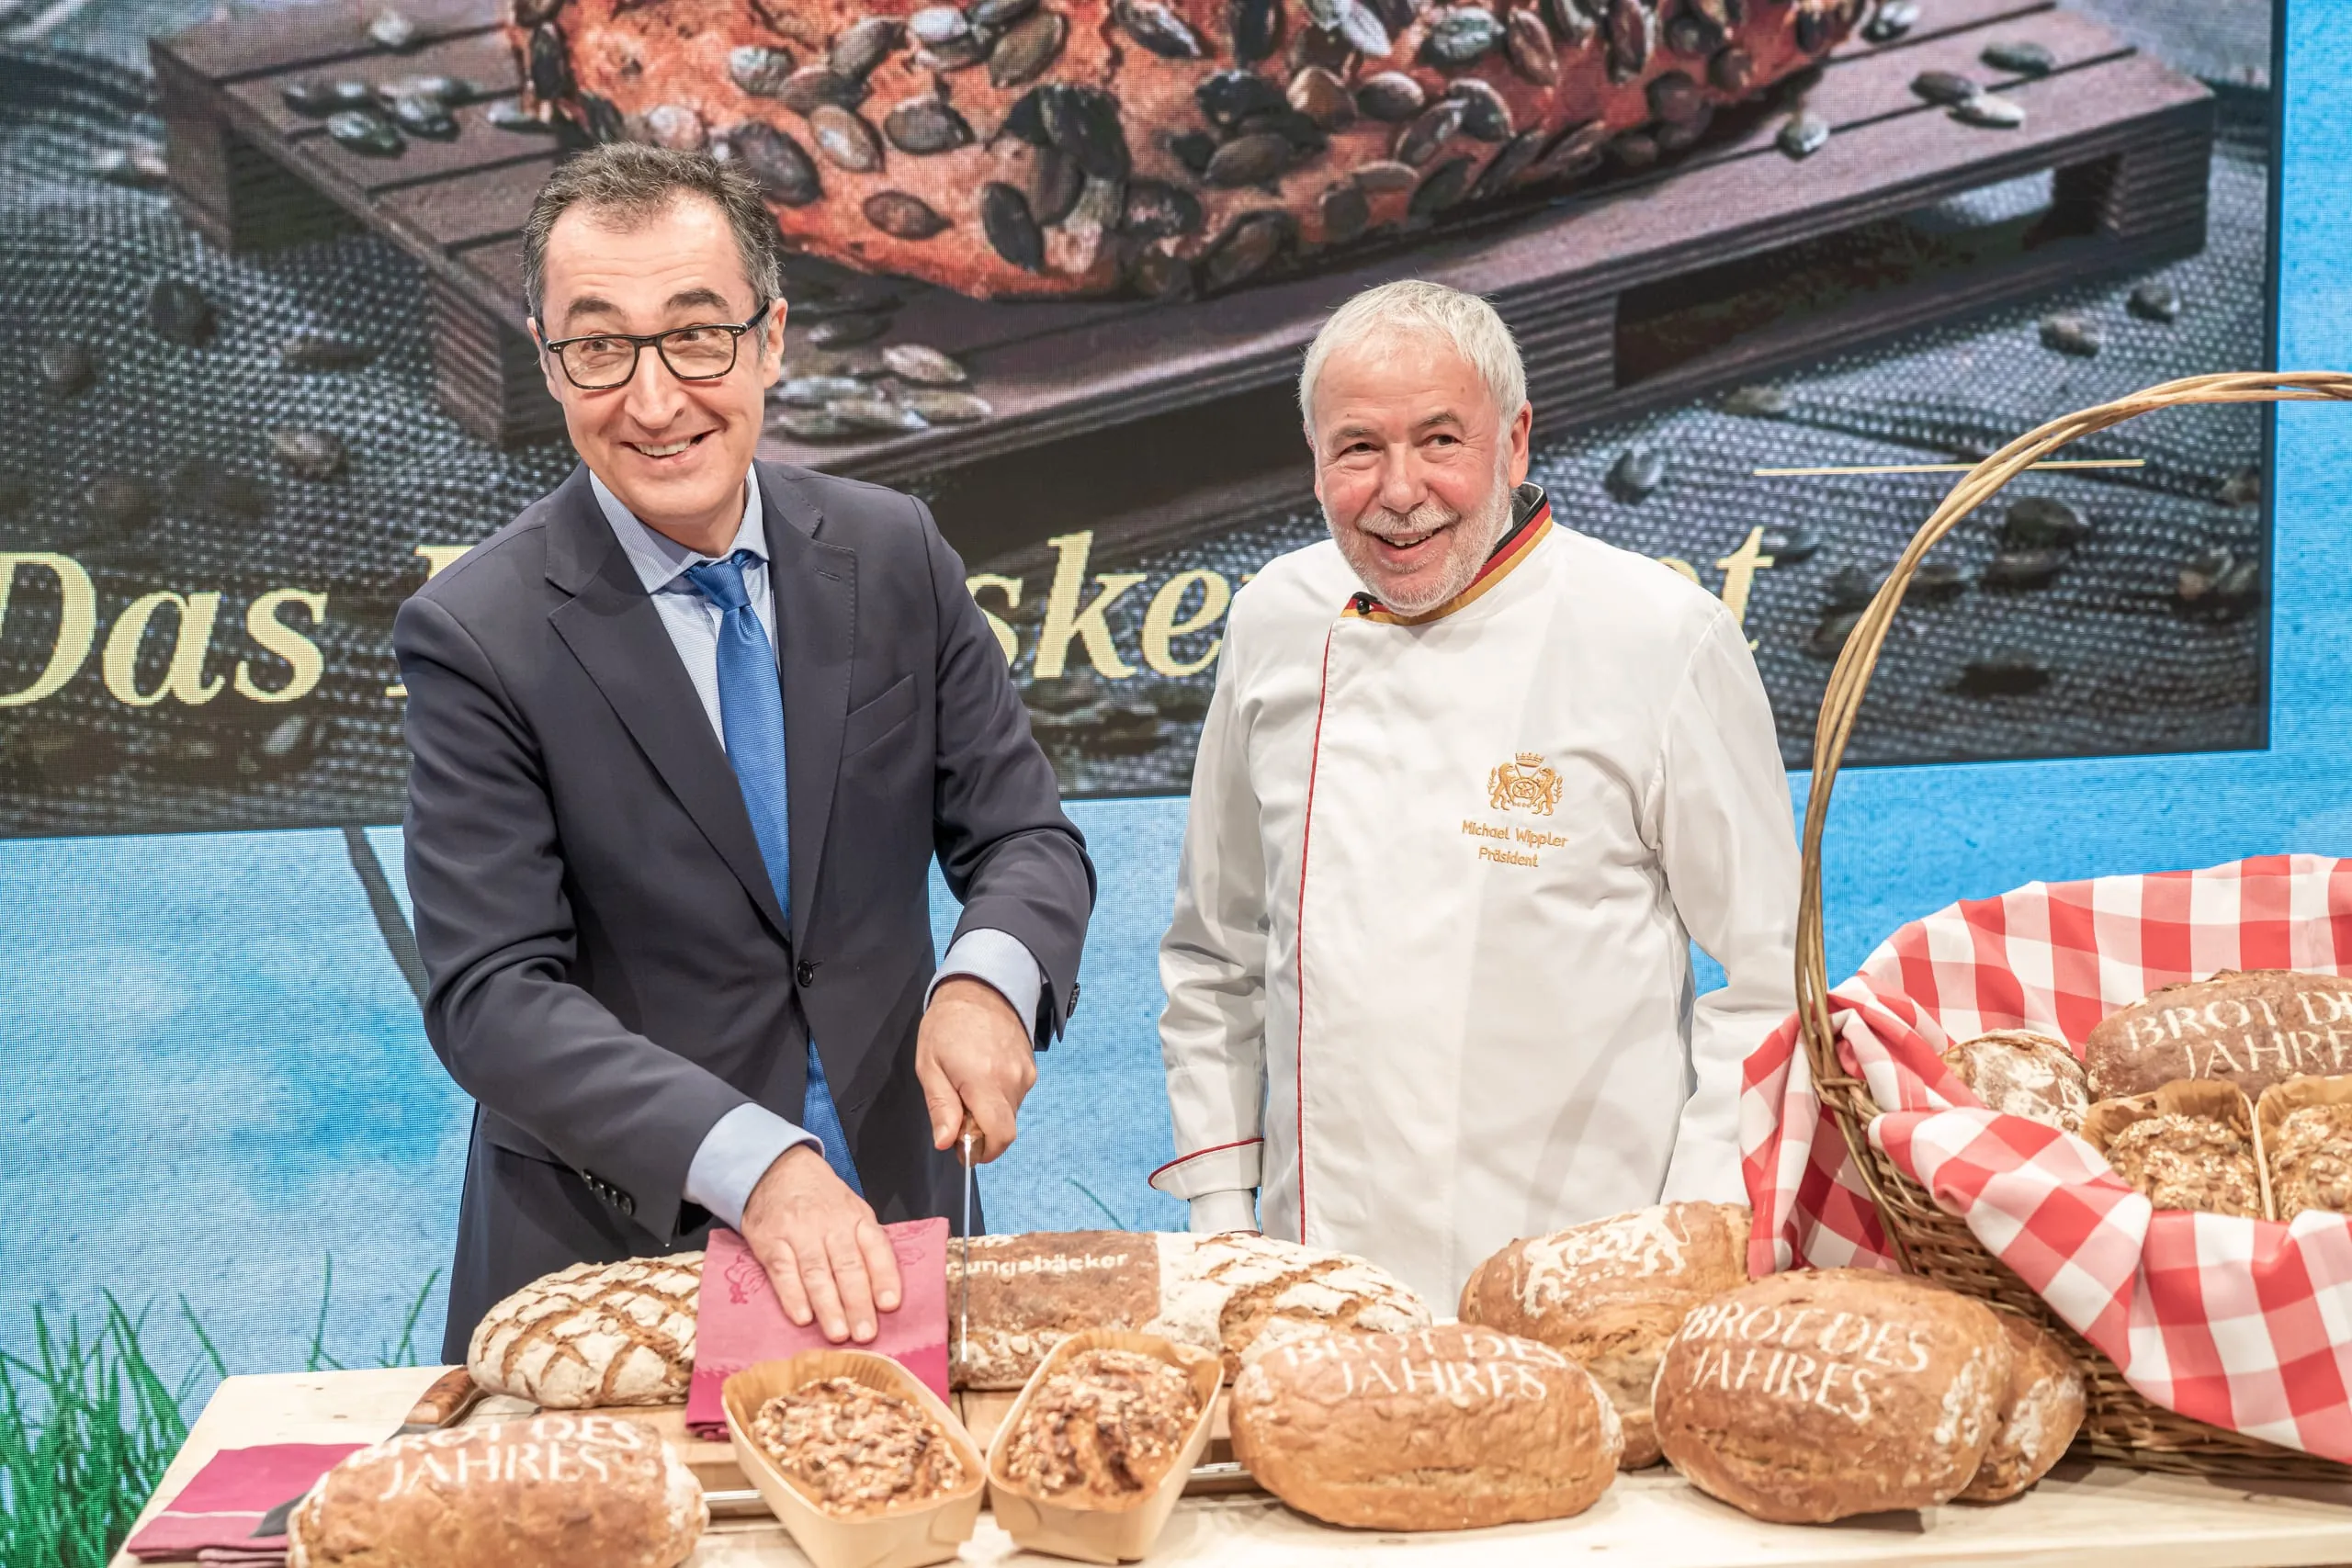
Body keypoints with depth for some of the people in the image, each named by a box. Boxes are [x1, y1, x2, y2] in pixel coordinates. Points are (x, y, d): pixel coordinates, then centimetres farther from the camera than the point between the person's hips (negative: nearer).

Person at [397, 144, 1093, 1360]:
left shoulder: (895, 554, -3)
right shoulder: (477, 636, -14)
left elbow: (1026, 838, 0)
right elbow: (490, 994, -19)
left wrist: (990, 979, -23)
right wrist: (749, 1163, -32)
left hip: (886, 1234, 4)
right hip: (610, 1259, -3)